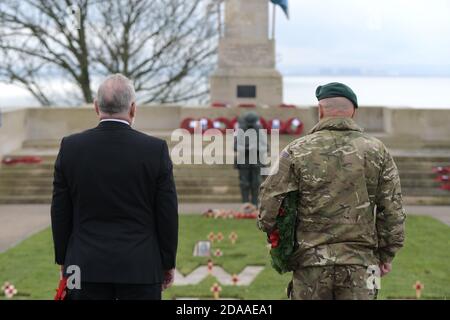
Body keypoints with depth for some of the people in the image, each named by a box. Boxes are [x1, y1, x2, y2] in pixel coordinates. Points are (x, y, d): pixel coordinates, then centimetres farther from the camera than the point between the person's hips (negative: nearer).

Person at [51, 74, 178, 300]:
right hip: (141, 267, -1)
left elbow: (60, 213, 2)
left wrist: (64, 260, 13)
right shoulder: (156, 149, -8)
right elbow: (168, 213, -3)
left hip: (86, 266, 1)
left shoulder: (70, 147, -3)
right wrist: (168, 263, 8)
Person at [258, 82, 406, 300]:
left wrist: (271, 232, 16)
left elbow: (270, 202, -4)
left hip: (310, 260, -1)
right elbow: (392, 210, 3)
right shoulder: (377, 151, 2)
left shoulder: (296, 152, -3)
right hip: (360, 262, 1)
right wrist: (386, 254, 12)